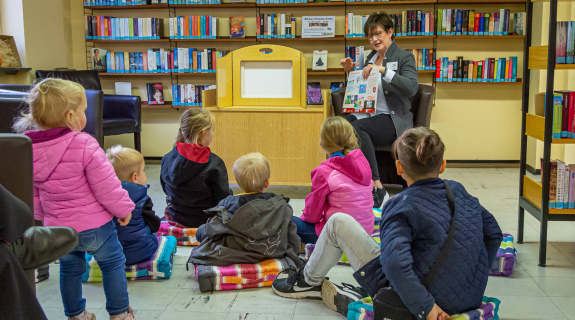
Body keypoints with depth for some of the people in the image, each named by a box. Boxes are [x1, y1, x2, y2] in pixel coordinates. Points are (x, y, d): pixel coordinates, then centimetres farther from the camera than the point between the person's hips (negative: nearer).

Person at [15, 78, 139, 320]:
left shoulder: (29, 150, -5)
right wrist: (124, 209, -5)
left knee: (69, 268, 24)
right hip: (94, 225, -5)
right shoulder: (84, 146, -24)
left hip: (57, 227, 5)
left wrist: (42, 216, 22)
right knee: (112, 263, 15)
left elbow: (33, 194, 6)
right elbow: (106, 187, -20)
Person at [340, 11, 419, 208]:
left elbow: (412, 88, -19)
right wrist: (351, 71, 10)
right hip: (367, 113, 6)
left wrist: (384, 70, -26)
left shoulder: (405, 57, 0)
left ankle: (377, 189, -31)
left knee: (356, 127, -34)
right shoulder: (371, 57, 19)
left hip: (393, 120, -6)